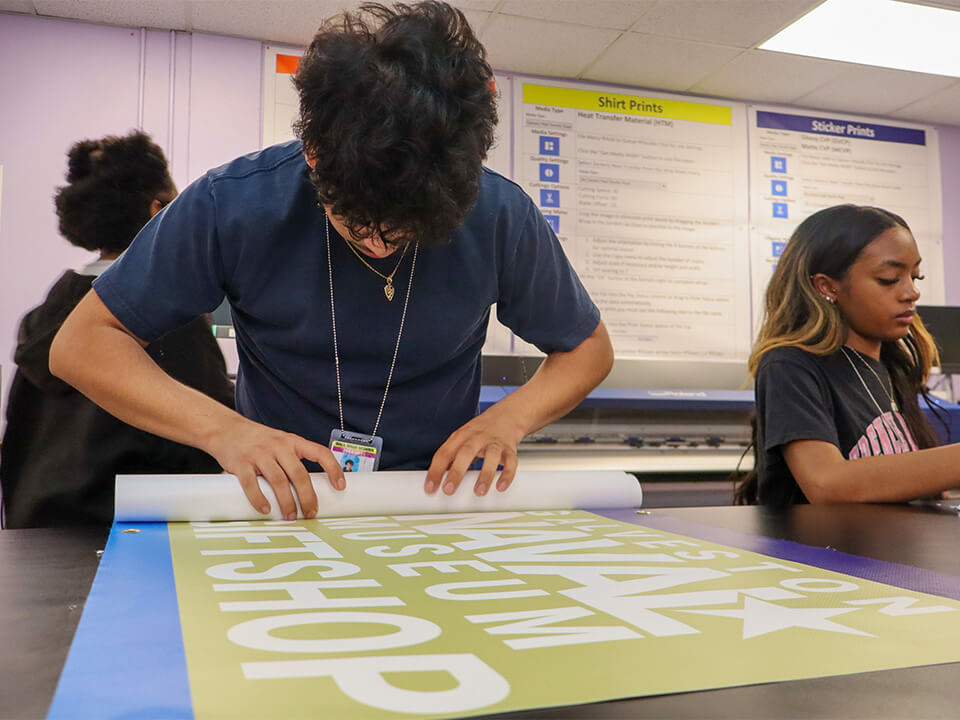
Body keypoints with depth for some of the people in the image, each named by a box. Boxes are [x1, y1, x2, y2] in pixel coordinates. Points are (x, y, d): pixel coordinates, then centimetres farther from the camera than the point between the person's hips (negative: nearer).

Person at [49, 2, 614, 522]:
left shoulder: (502, 218, -11)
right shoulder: (234, 206, -14)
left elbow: (589, 347, 4)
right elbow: (83, 343, -7)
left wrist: (511, 418, -16)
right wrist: (222, 429, -23)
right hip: (282, 509, 0)